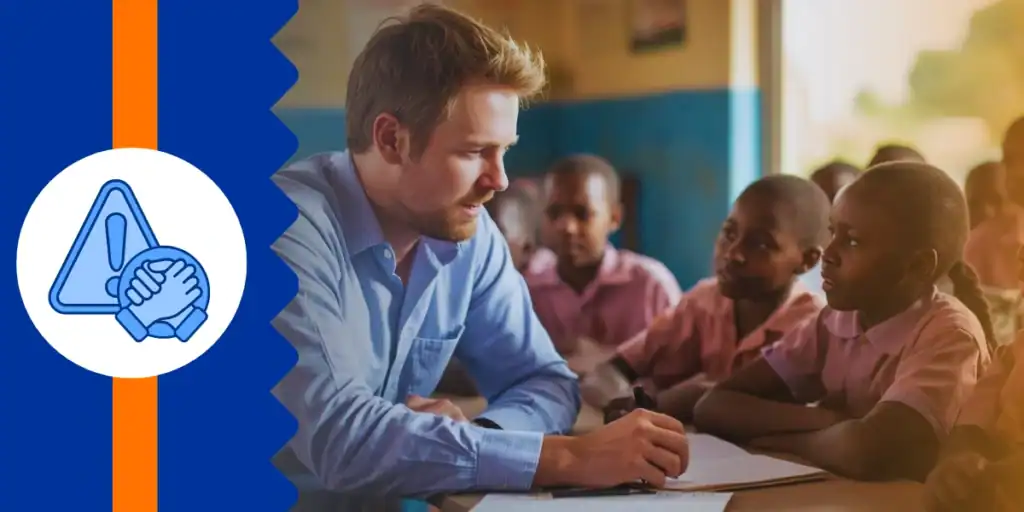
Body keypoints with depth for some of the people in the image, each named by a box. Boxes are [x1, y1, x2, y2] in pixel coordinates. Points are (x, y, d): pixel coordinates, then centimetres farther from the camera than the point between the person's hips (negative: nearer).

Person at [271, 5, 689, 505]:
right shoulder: (286, 230, -21)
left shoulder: (469, 232, -2)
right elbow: (338, 438, -29)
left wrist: (469, 434, -18)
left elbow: (545, 381, 3)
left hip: (376, 505, 5)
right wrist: (568, 457, -28)